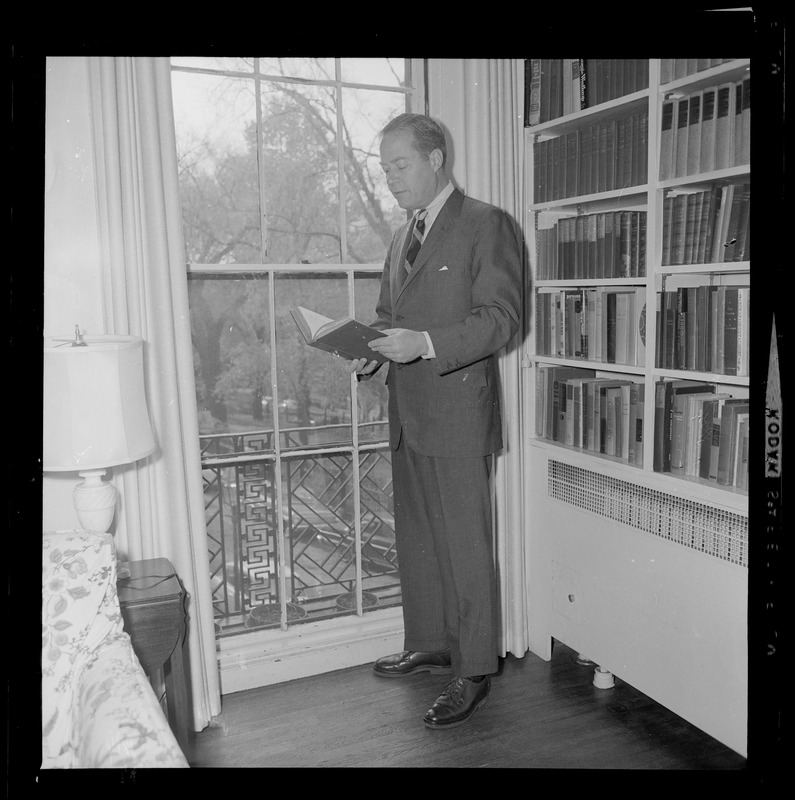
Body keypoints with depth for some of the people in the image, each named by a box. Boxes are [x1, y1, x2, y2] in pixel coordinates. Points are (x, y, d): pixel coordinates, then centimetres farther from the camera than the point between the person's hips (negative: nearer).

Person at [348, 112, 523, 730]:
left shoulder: (485, 224, -6)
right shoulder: (402, 238, 19)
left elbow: (501, 318, -13)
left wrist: (426, 344, -25)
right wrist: (369, 352, 3)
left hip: (458, 412, -8)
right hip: (408, 415, 8)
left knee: (466, 546, -1)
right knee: (416, 541, 16)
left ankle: (474, 672, 12)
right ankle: (428, 645, 33)